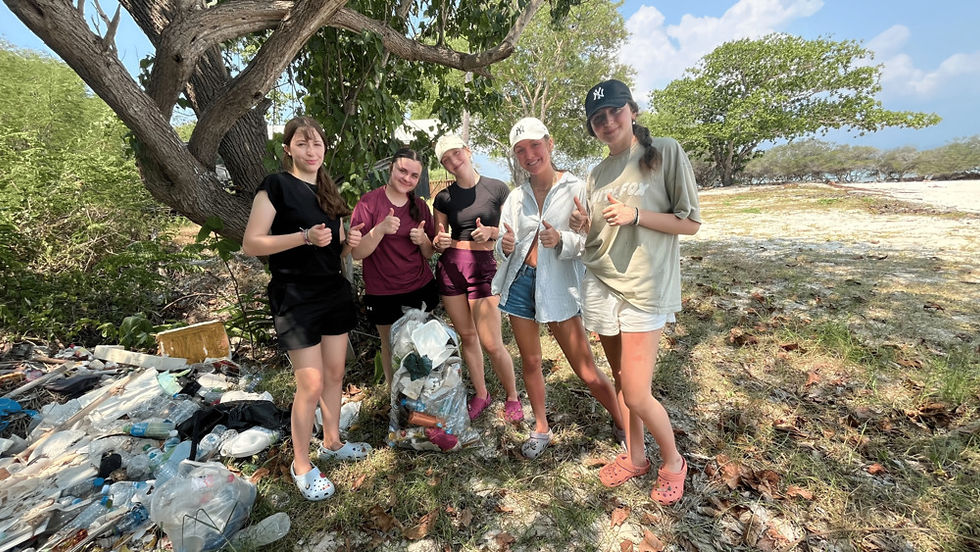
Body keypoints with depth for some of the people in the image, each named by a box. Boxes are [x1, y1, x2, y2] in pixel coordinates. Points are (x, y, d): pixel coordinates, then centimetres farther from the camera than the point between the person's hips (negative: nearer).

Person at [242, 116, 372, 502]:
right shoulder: (276, 186, -7)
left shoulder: (327, 192, 13)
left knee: (335, 374, 15)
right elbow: (251, 244, -14)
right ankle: (301, 466, 17)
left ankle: (332, 443, 34)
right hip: (295, 299, -7)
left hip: (334, 293, 7)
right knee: (310, 385, -4)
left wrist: (349, 242, -3)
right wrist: (305, 236, -24)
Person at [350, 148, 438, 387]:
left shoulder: (420, 205, 5)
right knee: (391, 346, 12)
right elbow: (357, 252, -13)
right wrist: (380, 230, -29)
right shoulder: (369, 202, -8)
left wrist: (423, 239, -13)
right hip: (383, 294, -3)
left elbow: (429, 254, 10)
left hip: (421, 288, 4)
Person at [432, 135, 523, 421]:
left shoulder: (497, 189, 0)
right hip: (450, 267, 3)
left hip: (483, 265, -3)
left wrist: (491, 231, -15)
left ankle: (512, 397, 20)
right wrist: (440, 242, -11)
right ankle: (481, 394, 30)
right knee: (467, 336, 11)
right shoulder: (444, 198, 7)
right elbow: (438, 242, 12)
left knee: (491, 344, -5)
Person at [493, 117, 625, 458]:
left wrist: (561, 240, -26)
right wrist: (506, 246, -14)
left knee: (587, 372, 1)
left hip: (559, 286, -4)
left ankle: (624, 425, 24)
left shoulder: (576, 189, -5)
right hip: (519, 283, 4)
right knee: (530, 362, 14)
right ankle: (541, 428, 34)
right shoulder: (516, 197, 7)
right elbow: (503, 247, 9)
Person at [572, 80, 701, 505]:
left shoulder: (666, 152, -3)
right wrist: (583, 226, -3)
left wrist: (636, 215, -17)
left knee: (637, 396, -6)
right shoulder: (598, 173, 12)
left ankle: (673, 461, 23)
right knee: (621, 380, 13)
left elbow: (691, 223, -5)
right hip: (600, 283, 5)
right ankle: (635, 456, 34)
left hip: (645, 286, -5)